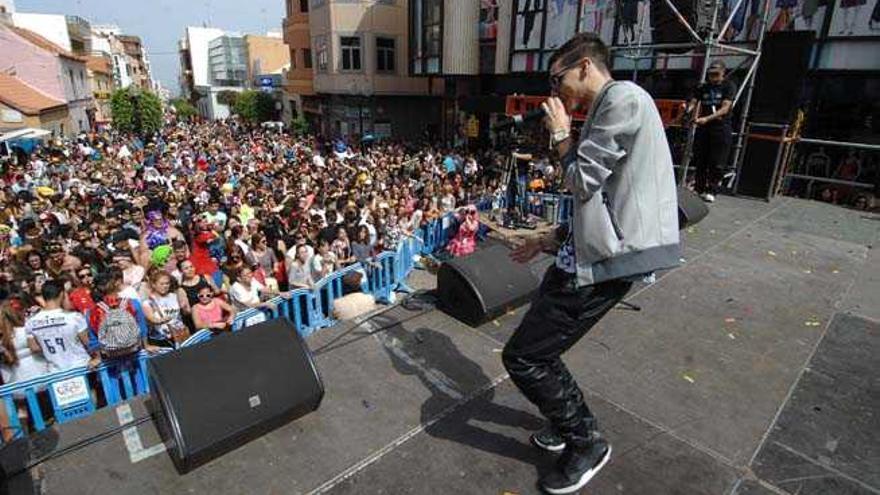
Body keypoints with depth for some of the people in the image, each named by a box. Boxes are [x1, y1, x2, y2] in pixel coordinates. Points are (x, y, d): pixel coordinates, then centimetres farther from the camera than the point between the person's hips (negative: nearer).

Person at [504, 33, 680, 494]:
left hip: (605, 258, -10)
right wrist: (549, 240, 23)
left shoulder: (624, 98, -9)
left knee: (522, 357, -5)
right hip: (593, 249, 10)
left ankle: (587, 443, 16)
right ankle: (570, 420, 38)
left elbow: (582, 182, -14)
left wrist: (560, 133, 2)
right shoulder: (606, 111, 23)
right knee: (536, 350, 17)